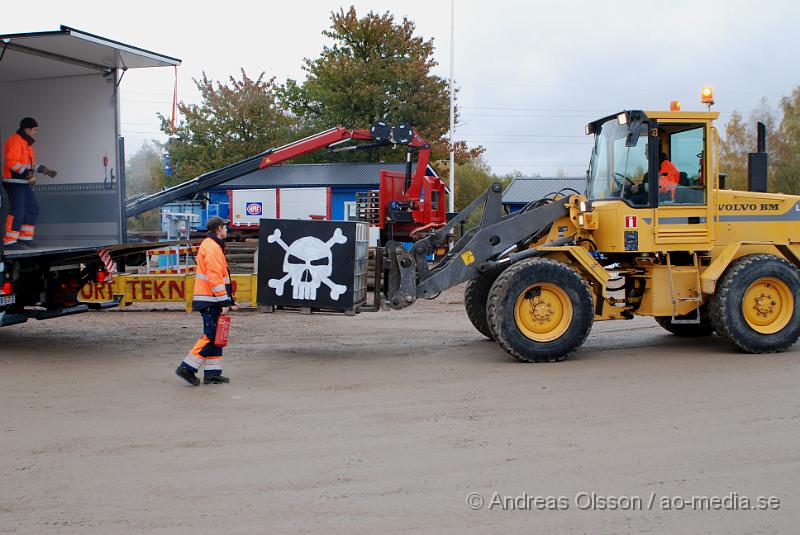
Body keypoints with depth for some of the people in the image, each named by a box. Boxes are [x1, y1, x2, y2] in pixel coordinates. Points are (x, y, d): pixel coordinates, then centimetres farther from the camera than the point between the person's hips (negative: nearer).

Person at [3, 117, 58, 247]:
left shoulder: (26, 142, 18)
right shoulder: (15, 141, -14)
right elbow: (11, 162, -23)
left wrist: (44, 170, 21)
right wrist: (26, 172, -30)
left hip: (24, 182, 10)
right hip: (15, 182, -10)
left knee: (33, 208, 11)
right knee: (17, 211, -12)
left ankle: (25, 237, 16)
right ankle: (10, 240, -8)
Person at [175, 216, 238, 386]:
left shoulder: (213, 246, 21)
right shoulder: (212, 248, -13)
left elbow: (221, 276, 24)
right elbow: (215, 278, -21)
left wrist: (229, 300, 22)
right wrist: (224, 302, -21)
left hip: (212, 301, 11)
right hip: (210, 300, -11)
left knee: (214, 336, 11)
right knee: (210, 336, -10)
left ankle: (213, 374, 13)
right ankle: (187, 368, -8)